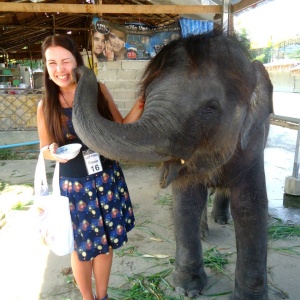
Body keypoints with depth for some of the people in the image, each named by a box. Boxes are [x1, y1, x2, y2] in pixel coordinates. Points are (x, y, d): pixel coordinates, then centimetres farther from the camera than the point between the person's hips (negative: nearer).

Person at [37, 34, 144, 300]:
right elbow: (45, 149, 4)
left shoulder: (98, 90, -4)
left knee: (106, 242, 16)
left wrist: (140, 106, -12)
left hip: (107, 179, 1)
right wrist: (51, 153, -18)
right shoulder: (46, 106, -5)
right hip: (74, 186, -1)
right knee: (83, 247, 14)